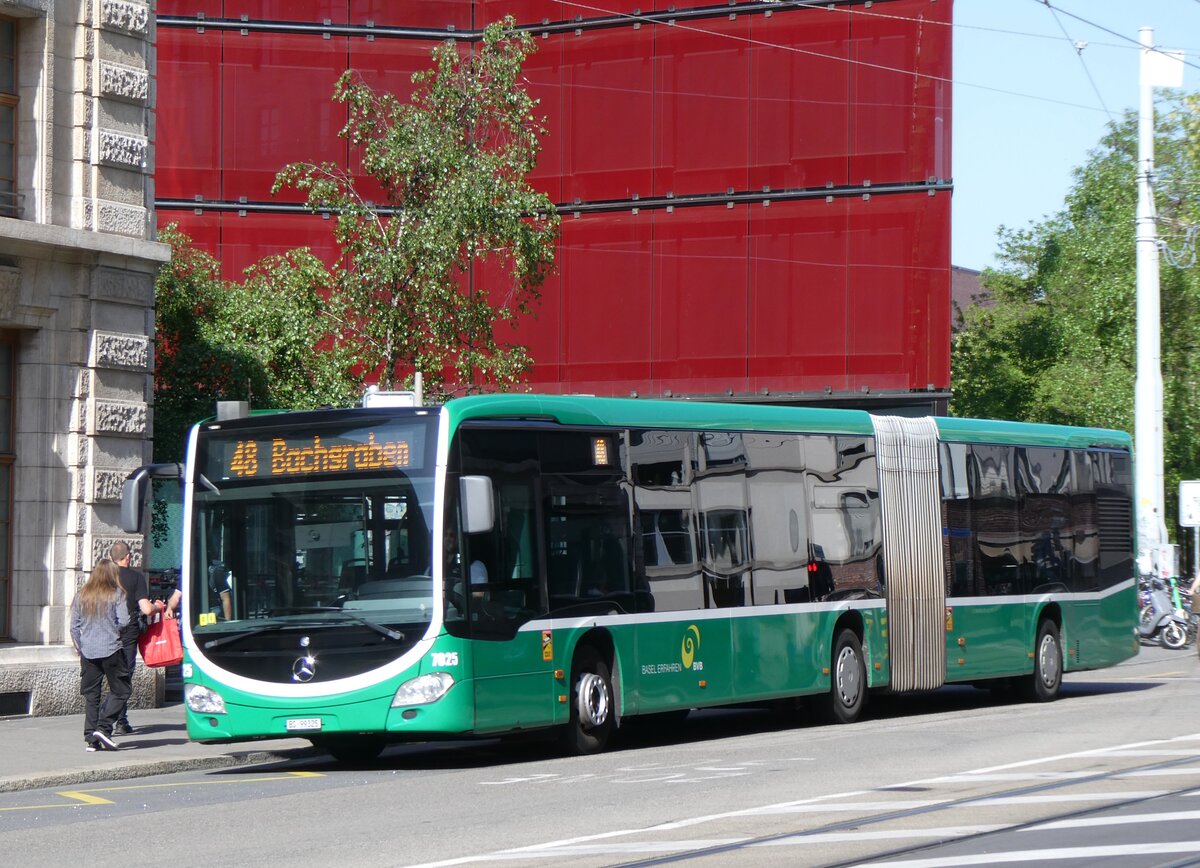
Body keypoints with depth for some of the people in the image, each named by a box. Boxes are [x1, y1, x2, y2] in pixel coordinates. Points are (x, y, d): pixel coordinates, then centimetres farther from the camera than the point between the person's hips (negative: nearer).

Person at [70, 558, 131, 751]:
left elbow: (74, 626, 7)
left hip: (87, 652, 4)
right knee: (120, 691, 6)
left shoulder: (81, 596, 7)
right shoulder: (116, 594, -3)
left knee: (90, 695, 8)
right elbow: (123, 621, -10)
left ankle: (91, 737, 5)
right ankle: (103, 728, -8)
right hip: (111, 650, -4)